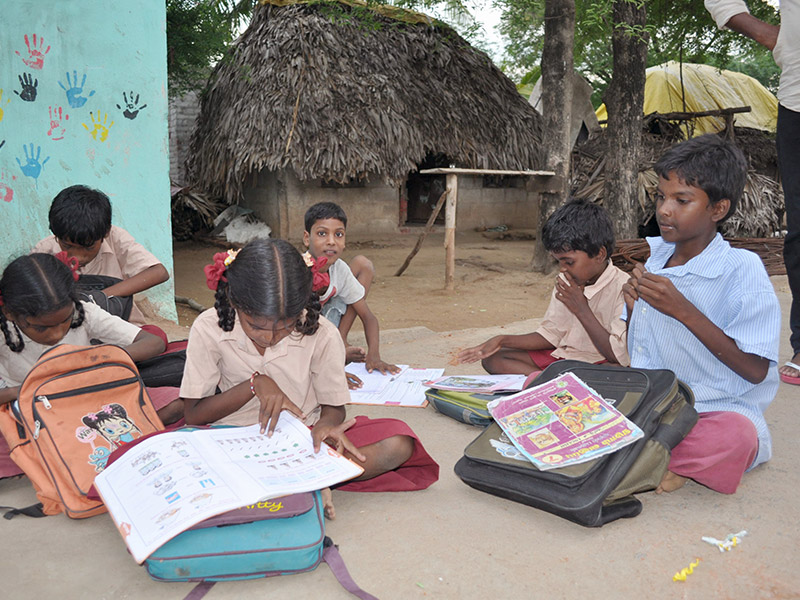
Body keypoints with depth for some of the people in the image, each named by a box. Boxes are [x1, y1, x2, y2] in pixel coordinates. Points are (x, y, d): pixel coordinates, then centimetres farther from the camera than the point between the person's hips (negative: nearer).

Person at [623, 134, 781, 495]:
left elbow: (755, 370, -16)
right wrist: (633, 307, -6)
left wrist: (683, 311, -21)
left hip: (719, 411, -5)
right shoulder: (656, 258, 7)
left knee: (735, 437, -40)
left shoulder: (742, 270, -11)